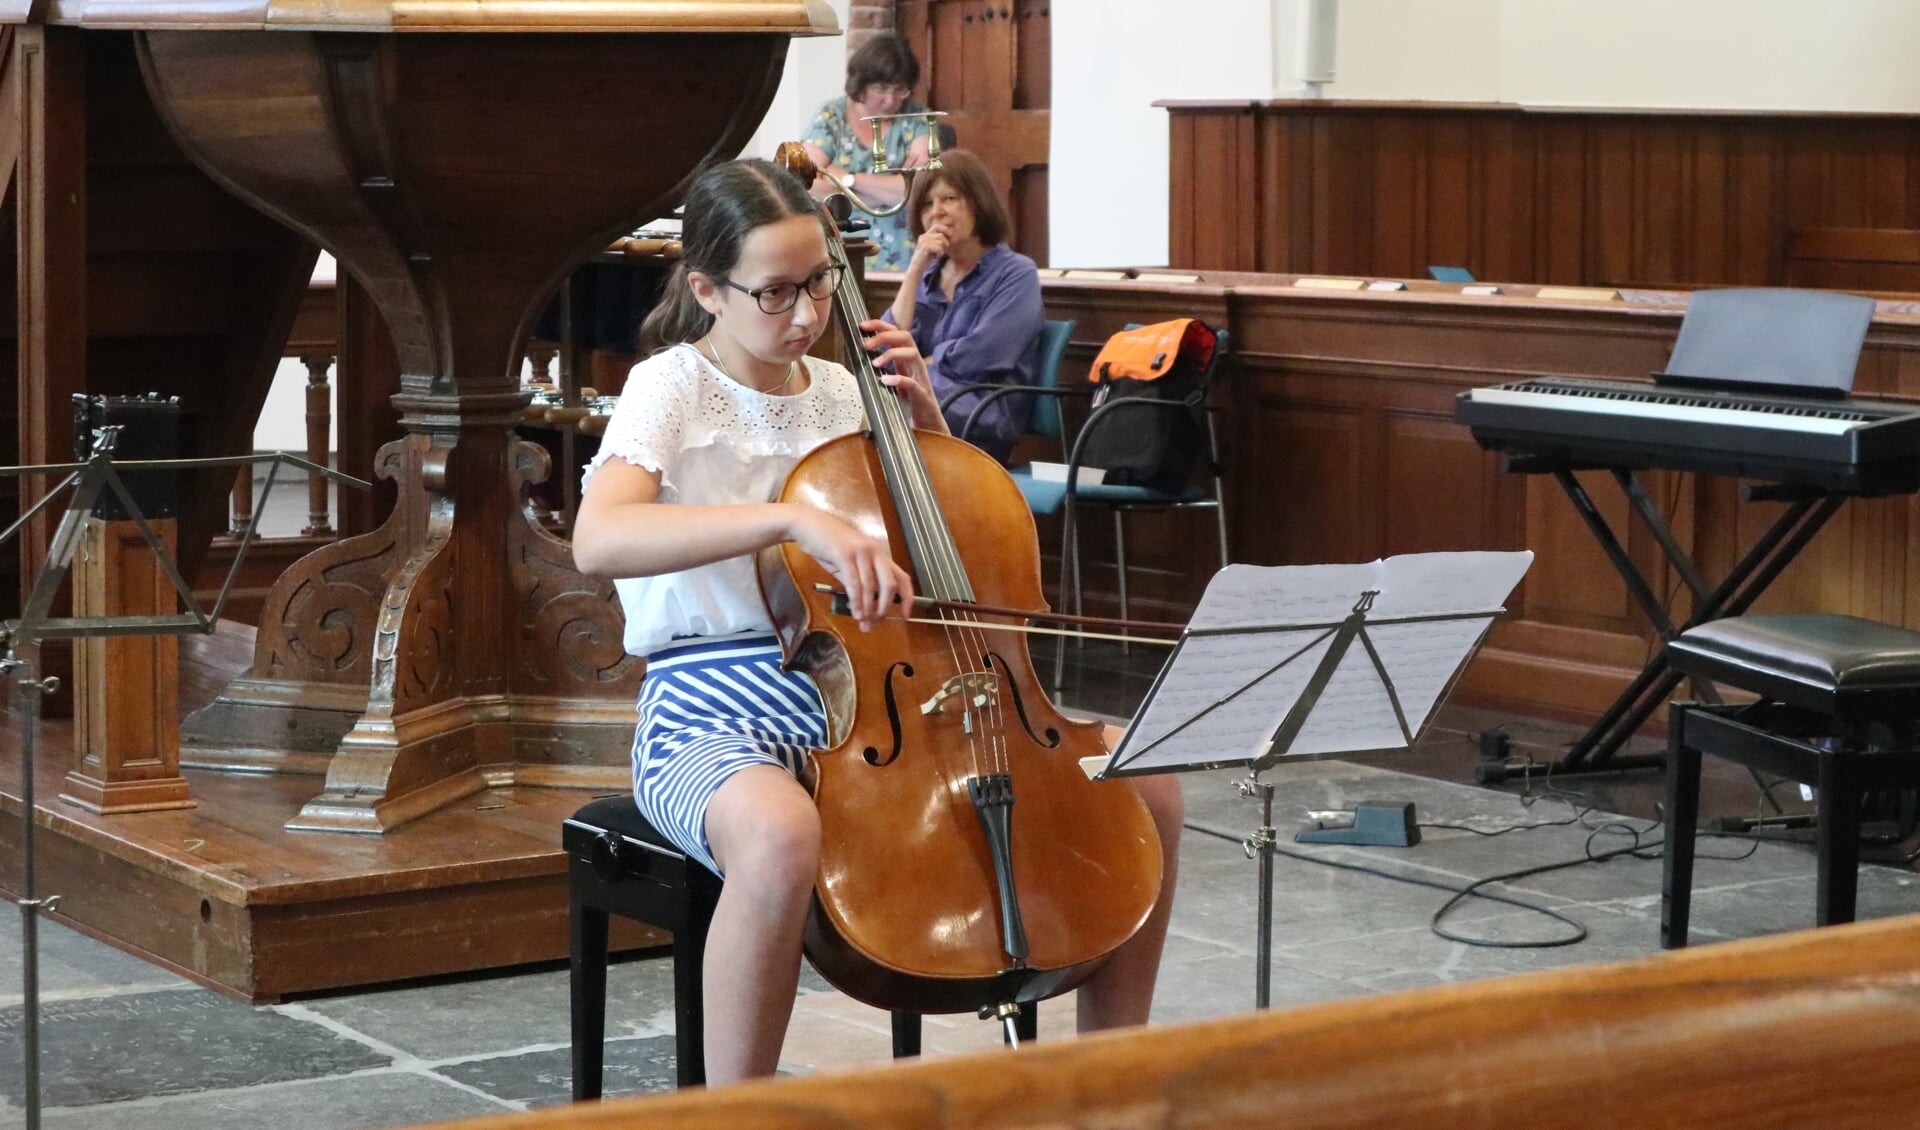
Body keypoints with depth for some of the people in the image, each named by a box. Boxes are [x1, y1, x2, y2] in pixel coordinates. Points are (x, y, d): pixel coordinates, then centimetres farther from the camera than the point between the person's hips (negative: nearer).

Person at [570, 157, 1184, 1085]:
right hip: (716, 717, -6)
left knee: (1145, 788, -6)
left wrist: (925, 423, 6)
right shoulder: (673, 389, -7)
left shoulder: (840, 391, 10)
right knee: (780, 835, -44)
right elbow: (599, 541, -29)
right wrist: (794, 519, -38)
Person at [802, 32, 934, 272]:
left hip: (900, 259, -1)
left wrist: (850, 180, -9)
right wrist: (892, 187, -9)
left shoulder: (917, 119, 3)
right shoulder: (830, 116, 4)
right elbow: (807, 179, -10)